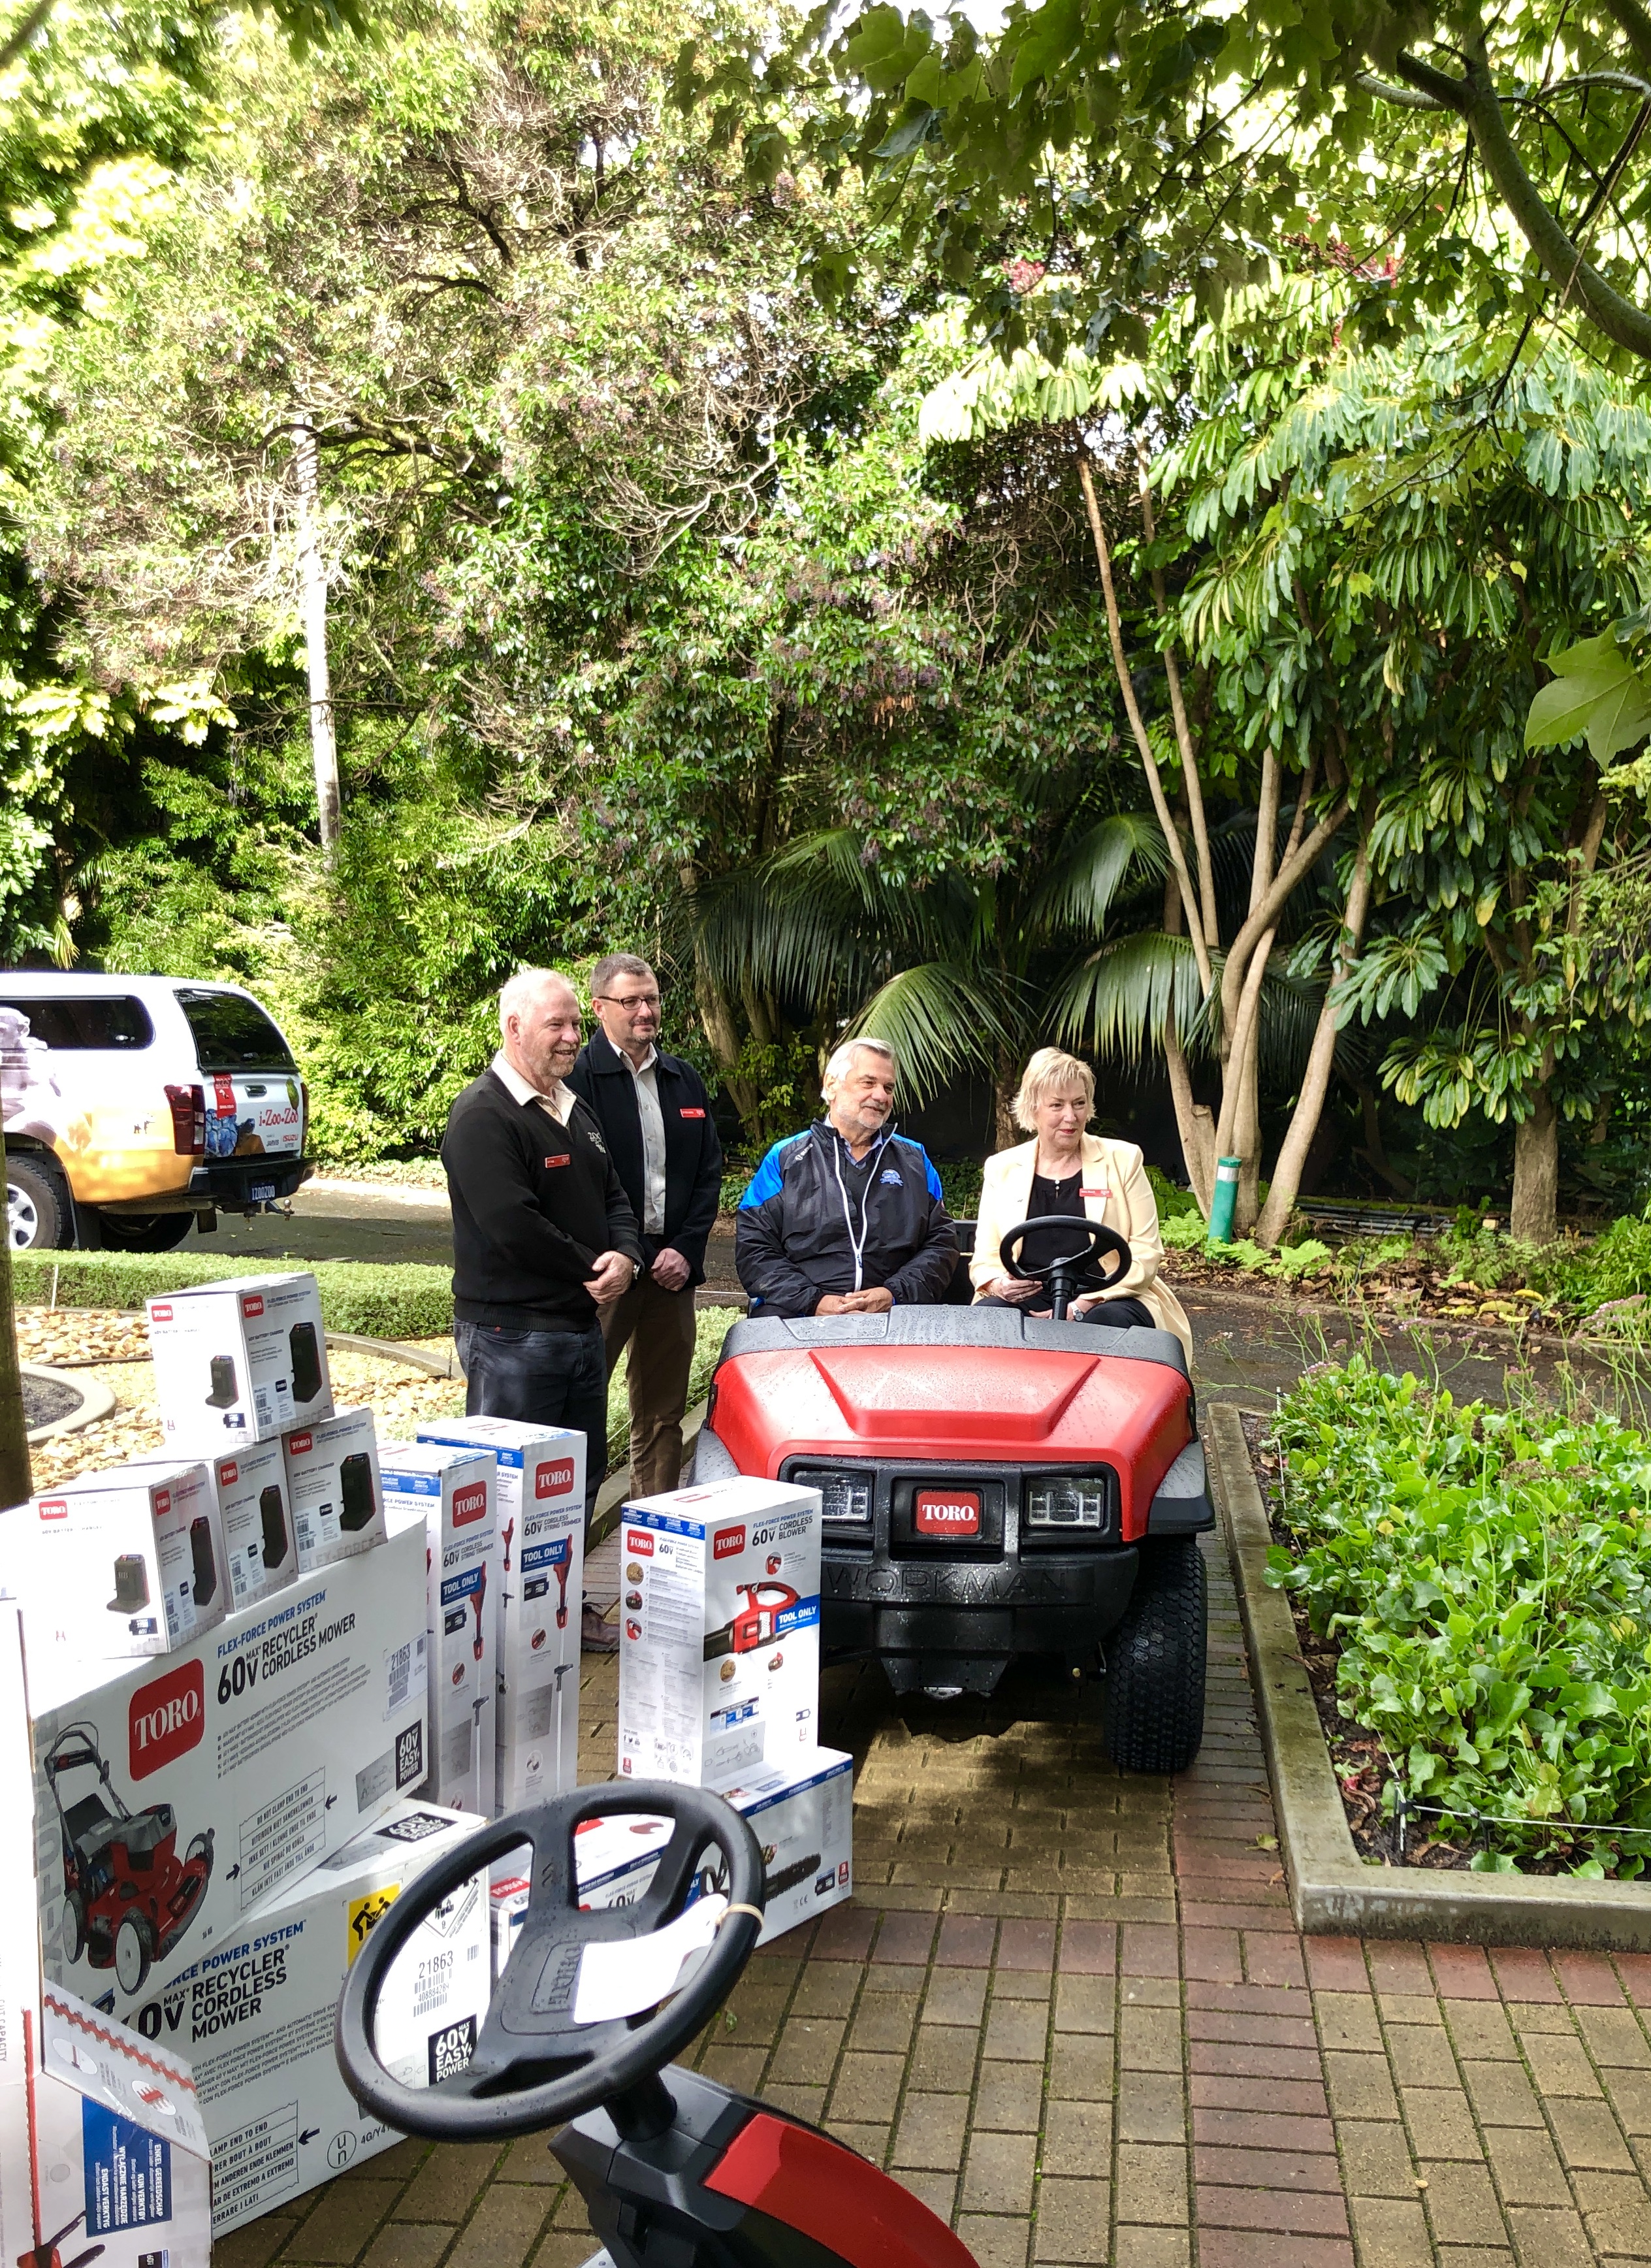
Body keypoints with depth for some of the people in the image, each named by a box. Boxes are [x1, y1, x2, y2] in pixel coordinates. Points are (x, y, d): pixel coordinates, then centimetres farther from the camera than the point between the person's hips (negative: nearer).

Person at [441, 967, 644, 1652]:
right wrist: (591, 1270, -14)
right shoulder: (483, 1117, -15)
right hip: (512, 1332, -9)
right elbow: (513, 1227, -24)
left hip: (581, 1325, 10)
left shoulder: (574, 1108, 15)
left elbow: (612, 1196, 16)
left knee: (582, 1475, 18)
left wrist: (625, 1256, -6)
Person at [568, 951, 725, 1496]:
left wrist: (686, 1250, 0)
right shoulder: (577, 1078, -5)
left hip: (673, 1267, 6)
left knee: (662, 1415, 11)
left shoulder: (685, 1080, 15)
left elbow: (710, 1171, 13)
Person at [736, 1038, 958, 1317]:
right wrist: (813, 1301, -10)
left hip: (894, 1318, 1)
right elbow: (752, 1246, 4)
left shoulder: (915, 1161, 19)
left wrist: (894, 1294, -6)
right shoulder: (784, 1159, 11)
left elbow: (942, 1243, 13)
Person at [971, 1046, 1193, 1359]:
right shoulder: (1001, 1168, 14)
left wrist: (1084, 1303, -13)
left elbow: (1146, 1254, 2)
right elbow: (985, 1259, 13)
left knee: (1105, 1322, -36)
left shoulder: (1122, 1160, 9)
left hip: (1105, 1300, -1)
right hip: (1025, 1302, 2)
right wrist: (998, 1284, -14)